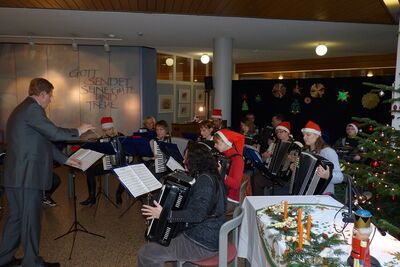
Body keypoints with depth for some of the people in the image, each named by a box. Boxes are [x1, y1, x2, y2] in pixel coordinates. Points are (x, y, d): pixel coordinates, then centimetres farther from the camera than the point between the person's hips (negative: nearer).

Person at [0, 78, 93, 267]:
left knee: (16, 216, 19)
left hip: (15, 175, 10)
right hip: (27, 175, -10)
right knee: (31, 218, 1)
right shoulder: (32, 108, -14)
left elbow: (44, 141, 20)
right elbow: (54, 133, -19)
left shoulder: (21, 109, 19)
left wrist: (66, 160, 19)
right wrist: (78, 131, -2)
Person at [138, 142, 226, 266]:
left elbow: (197, 214, -29)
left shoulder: (205, 179, -21)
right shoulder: (211, 176, 8)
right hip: (211, 235, 10)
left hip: (203, 244, -10)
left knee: (145, 254, -9)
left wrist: (164, 214, -26)